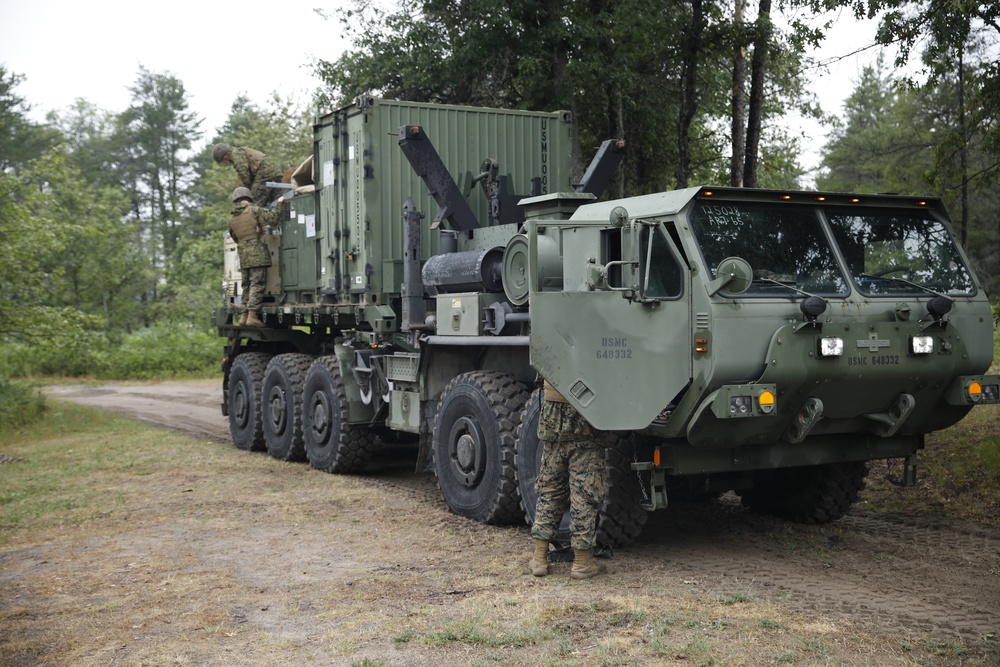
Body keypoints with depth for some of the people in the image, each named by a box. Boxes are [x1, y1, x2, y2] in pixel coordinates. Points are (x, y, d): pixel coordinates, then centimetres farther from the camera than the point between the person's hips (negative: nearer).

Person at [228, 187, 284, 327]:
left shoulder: (232, 218, 16)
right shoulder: (254, 210, -3)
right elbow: (273, 218, -11)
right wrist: (279, 204, 4)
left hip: (243, 255, 6)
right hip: (258, 253, -6)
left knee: (246, 285, 14)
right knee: (257, 284, -7)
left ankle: (244, 315, 14)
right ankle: (252, 315, -15)